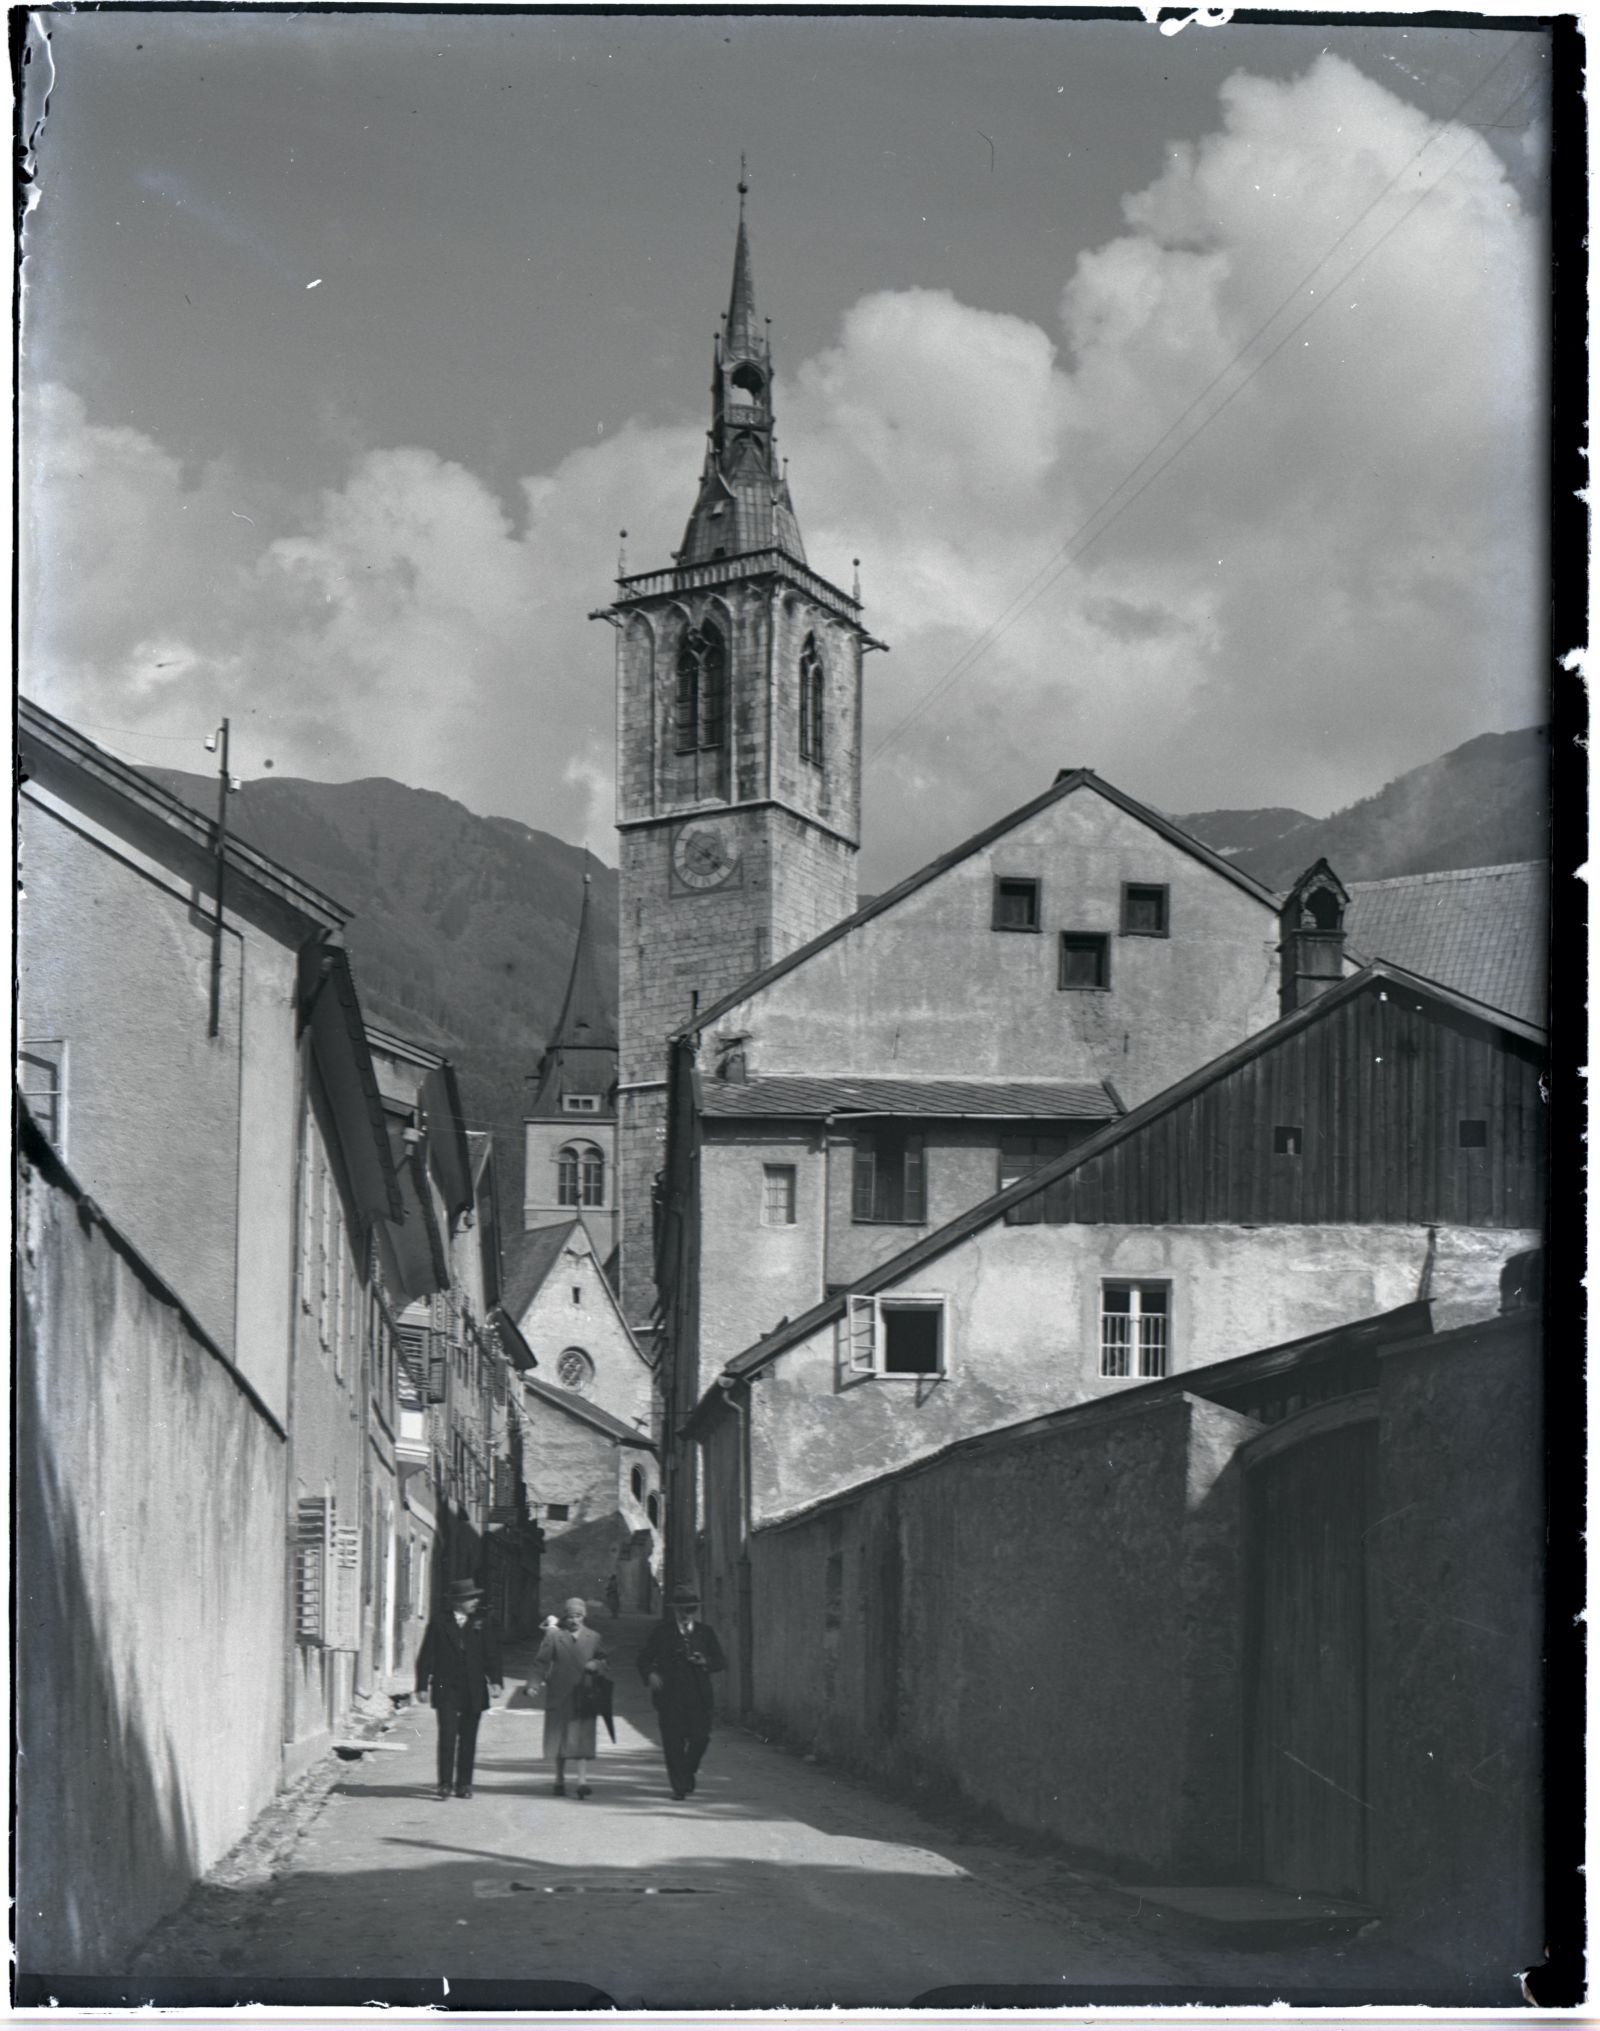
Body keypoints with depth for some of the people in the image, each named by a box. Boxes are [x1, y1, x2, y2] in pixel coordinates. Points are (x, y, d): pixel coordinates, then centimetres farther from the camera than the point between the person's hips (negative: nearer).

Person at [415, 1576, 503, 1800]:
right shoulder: (439, 1624, 3)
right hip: (446, 1689, -3)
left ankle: (464, 1784, 11)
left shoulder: (480, 1626, 10)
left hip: (473, 1692, 3)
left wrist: (495, 1680, -7)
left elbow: (491, 1655, 7)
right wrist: (422, 1685, -4)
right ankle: (445, 1783, -11)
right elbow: (426, 1657, 3)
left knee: (468, 1739, 5)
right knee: (447, 1735, -11)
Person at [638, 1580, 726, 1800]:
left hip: (698, 1697, 1)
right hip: (669, 1696, -1)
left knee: (700, 1738, -5)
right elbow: (644, 1659, 9)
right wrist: (650, 1675, -11)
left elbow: (722, 1662, 12)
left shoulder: (706, 1632, 12)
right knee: (673, 1742, -5)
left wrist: (705, 1662, -8)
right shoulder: (661, 1632, 7)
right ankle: (679, 1785, 4)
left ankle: (687, 1773, 21)